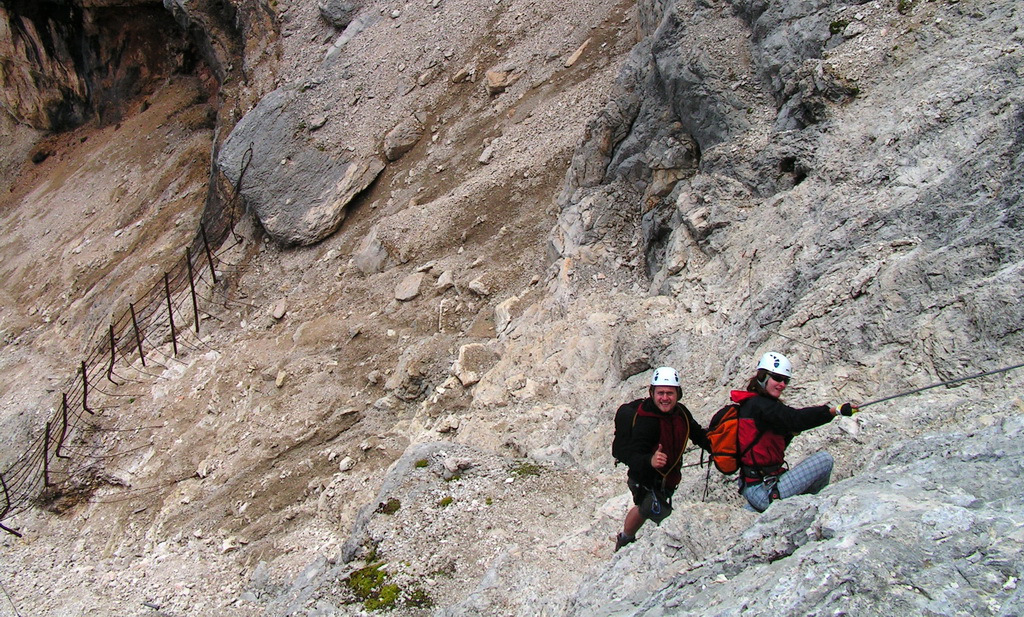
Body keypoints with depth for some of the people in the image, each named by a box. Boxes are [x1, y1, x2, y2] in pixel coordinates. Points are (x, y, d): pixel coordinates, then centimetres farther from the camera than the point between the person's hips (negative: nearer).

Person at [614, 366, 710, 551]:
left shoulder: (681, 412, -11)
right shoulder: (646, 420, -33)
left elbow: (699, 435, 5)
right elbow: (631, 455, -39)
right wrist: (650, 461, -59)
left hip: (667, 479, 8)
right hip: (646, 482, -8)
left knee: (644, 510, 30)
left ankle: (624, 540, 56)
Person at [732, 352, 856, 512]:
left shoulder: (749, 404, 13)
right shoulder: (760, 405, -16)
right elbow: (795, 419, -31)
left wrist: (792, 431, 7)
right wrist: (837, 410, -33)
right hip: (765, 493, -10)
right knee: (824, 458, -6)